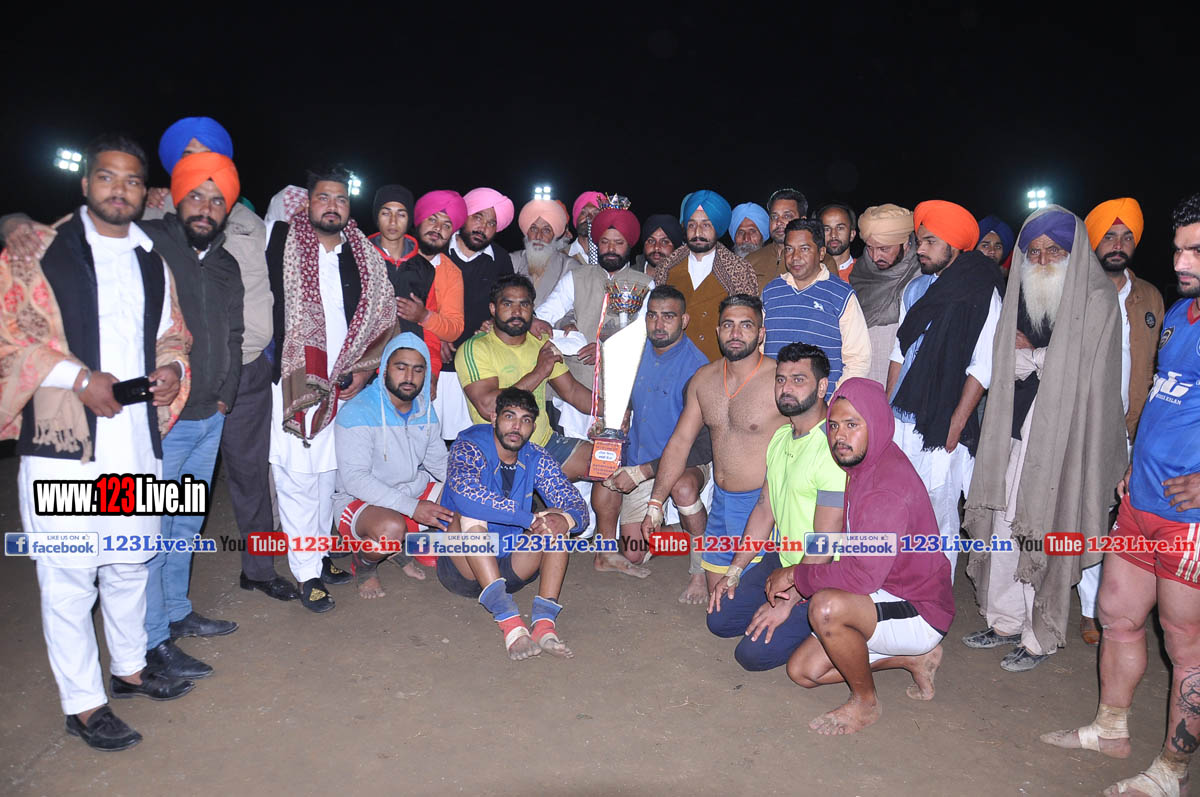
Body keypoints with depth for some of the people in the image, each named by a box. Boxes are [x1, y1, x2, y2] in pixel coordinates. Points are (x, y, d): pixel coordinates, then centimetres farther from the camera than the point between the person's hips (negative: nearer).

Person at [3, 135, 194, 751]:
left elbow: (171, 332, 24)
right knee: (68, 574, 0)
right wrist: (79, 377, -16)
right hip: (61, 441, -5)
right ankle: (82, 703, 15)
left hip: (137, 438, 5)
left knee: (130, 562, 17)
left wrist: (173, 367, 2)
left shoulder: (152, 264, 16)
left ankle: (129, 667, 36)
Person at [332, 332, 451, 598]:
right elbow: (354, 478, -26)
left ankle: (402, 546, 8)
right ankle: (364, 564, -1)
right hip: (359, 500, -7)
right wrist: (412, 507, -33)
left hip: (415, 491, 7)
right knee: (391, 528, -38)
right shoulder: (357, 413, -19)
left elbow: (439, 462, 10)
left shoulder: (425, 410, 4)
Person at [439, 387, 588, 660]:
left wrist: (565, 519, -30)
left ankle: (545, 621, -32)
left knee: (556, 518, -16)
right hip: (462, 570, -4)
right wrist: (530, 519, -34)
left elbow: (577, 507, -4)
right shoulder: (469, 448, -12)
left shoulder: (536, 459, 2)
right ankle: (508, 618, -42)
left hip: (509, 569, 4)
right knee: (470, 513, -30)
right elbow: (465, 495, -34)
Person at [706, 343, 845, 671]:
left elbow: (825, 544, -23)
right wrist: (734, 572, 9)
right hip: (782, 560, 9)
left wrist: (786, 603, -19)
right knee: (719, 619, 6)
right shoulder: (780, 437, 6)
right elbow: (765, 509, 11)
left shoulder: (833, 450, -24)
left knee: (755, 652, -14)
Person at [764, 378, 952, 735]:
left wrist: (796, 574, -19)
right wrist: (794, 579, 2)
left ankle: (866, 702, -8)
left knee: (827, 608, -35)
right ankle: (914, 658, 17)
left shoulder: (890, 483, -28)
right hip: (882, 598, 9)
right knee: (802, 671, 5)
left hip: (920, 613, -9)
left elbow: (863, 575, -33)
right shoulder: (857, 468, 2)